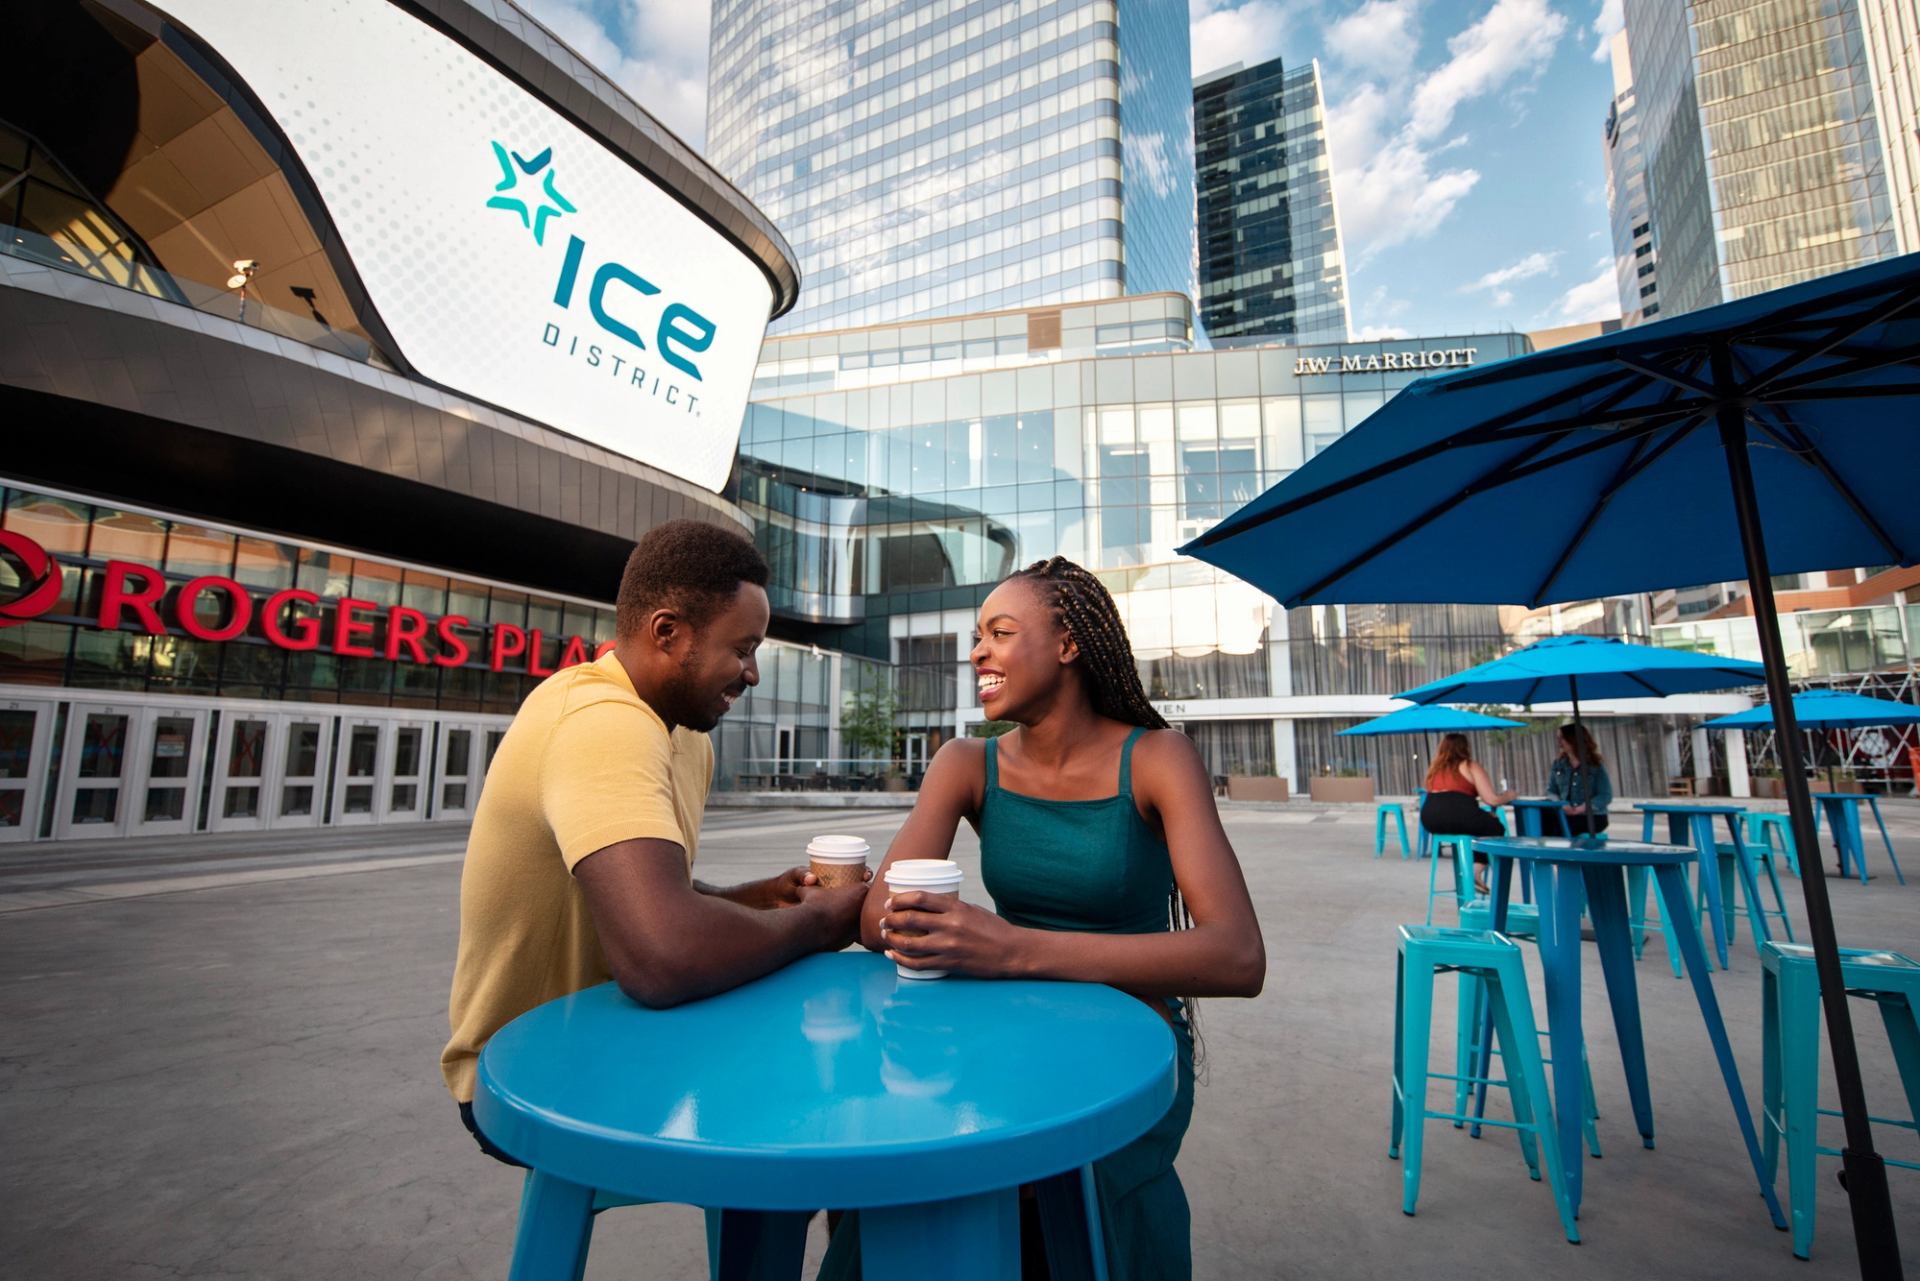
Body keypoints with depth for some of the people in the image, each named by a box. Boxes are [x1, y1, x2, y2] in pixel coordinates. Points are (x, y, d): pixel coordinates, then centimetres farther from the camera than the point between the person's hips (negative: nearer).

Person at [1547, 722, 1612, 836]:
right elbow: (1551, 791, 12)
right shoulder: (1558, 763, 9)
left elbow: (1606, 796, -6)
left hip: (1593, 817, -4)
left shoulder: (1596, 765, -2)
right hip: (1565, 815, 4)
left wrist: (1583, 808, -20)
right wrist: (1561, 804, -10)